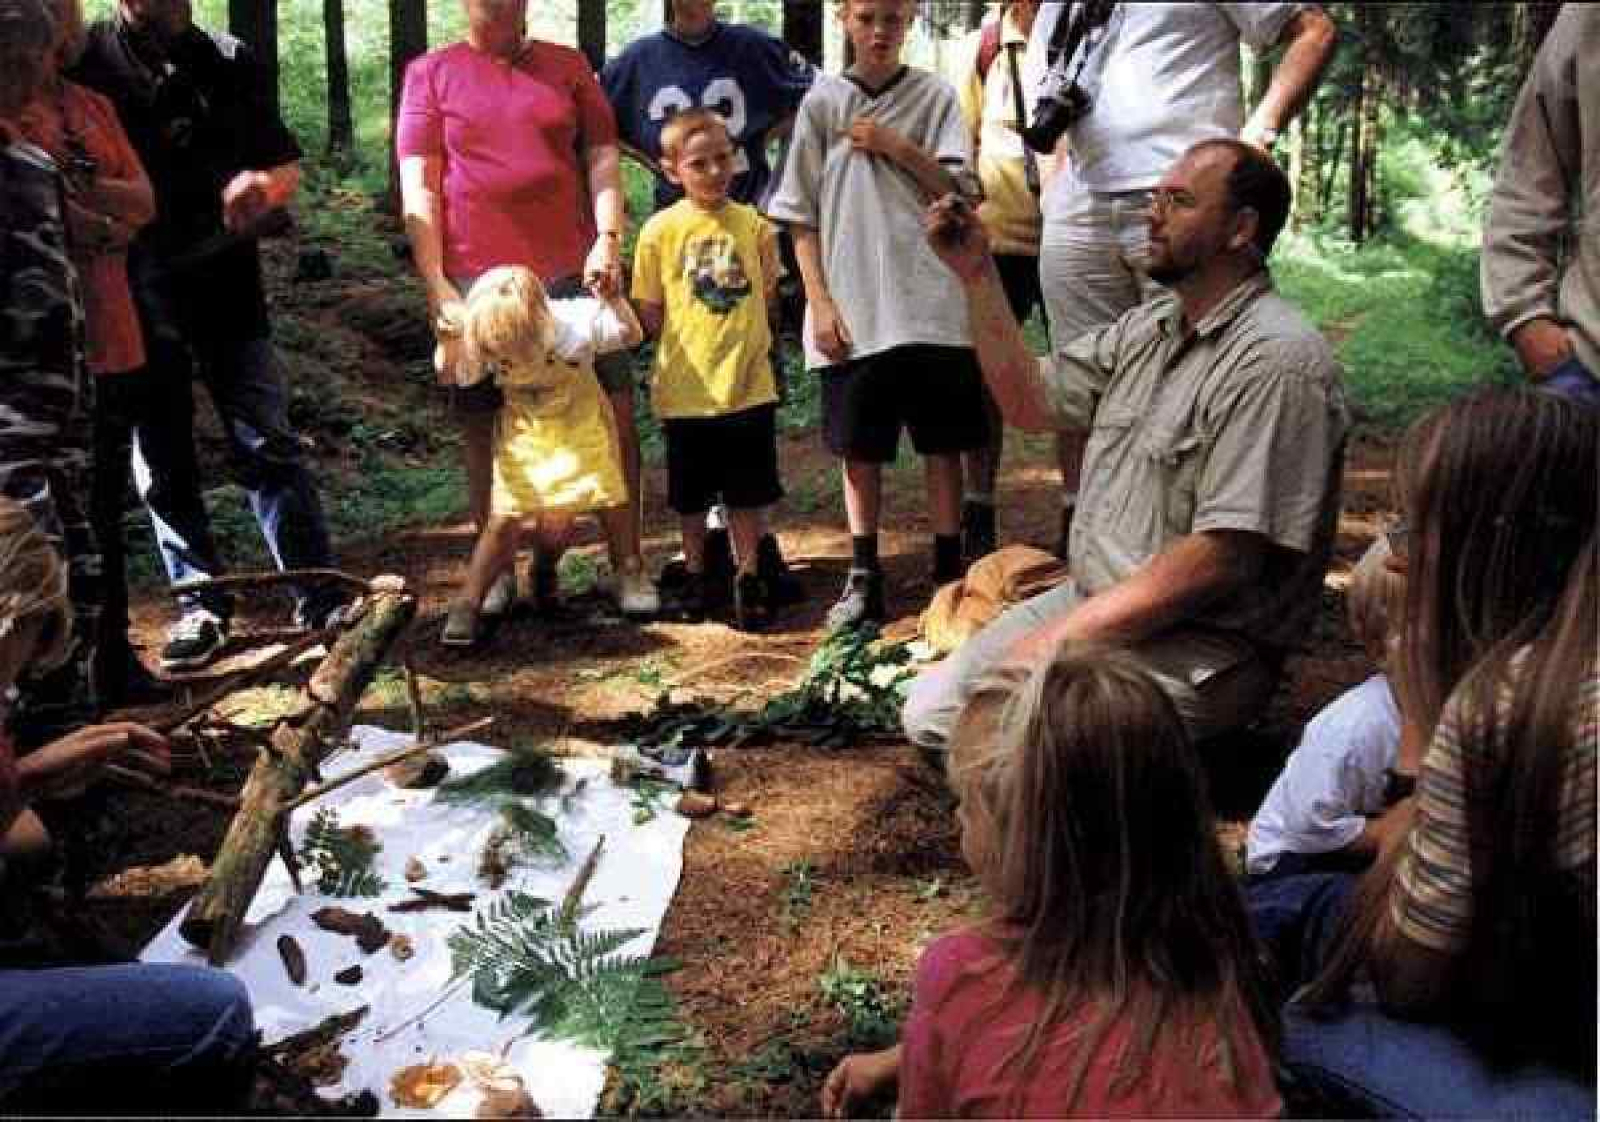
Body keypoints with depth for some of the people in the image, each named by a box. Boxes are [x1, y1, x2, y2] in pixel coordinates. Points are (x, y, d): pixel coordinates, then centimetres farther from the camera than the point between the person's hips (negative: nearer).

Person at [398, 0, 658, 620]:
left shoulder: (567, 66, 12)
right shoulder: (431, 73, 7)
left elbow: (603, 158, 8)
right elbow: (417, 186, 1)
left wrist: (608, 238, -9)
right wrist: (435, 284, -8)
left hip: (572, 270, 1)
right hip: (475, 280, -1)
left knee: (614, 409, -3)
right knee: (482, 426, 4)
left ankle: (630, 563, 6)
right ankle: (496, 569, 16)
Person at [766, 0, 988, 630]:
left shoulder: (935, 97, 8)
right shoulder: (822, 101, 7)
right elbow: (801, 216, 5)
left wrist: (894, 146, -10)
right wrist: (820, 302, -3)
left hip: (931, 303, 0)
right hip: (852, 310, 0)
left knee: (942, 444, 3)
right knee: (859, 447, 6)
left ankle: (948, 573, 11)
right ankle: (863, 577, 15)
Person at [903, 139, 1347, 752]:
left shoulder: (1278, 359, -18)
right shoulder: (1147, 327, 12)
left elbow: (1221, 557, -24)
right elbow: (1030, 402, 13)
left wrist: (1056, 639, -21)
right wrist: (976, 272, 5)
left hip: (1202, 644, -8)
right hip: (1088, 603, 9)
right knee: (931, 710, -1)